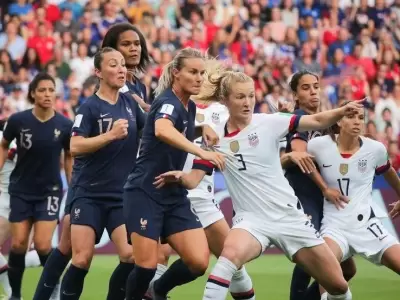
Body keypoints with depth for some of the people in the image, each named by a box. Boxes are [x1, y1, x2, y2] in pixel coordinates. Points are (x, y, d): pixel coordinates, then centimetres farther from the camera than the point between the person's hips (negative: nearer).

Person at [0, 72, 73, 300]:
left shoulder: (65, 125, -12)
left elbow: (69, 157, 4)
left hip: (49, 191, -1)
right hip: (21, 190, 1)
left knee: (43, 245, -12)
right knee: (18, 245, -1)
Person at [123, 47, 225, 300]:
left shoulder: (190, 107, 9)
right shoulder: (168, 102, -16)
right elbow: (162, 130, -40)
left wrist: (203, 129, 11)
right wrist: (202, 152, -50)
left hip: (175, 196, 7)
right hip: (145, 194, -7)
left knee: (199, 262, -6)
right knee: (147, 265, -11)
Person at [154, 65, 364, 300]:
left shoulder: (269, 123, -5)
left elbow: (317, 121, -8)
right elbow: (194, 180, -5)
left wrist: (342, 111, -27)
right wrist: (179, 177, -27)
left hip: (289, 215, 1)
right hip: (252, 219, -1)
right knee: (230, 253, -36)